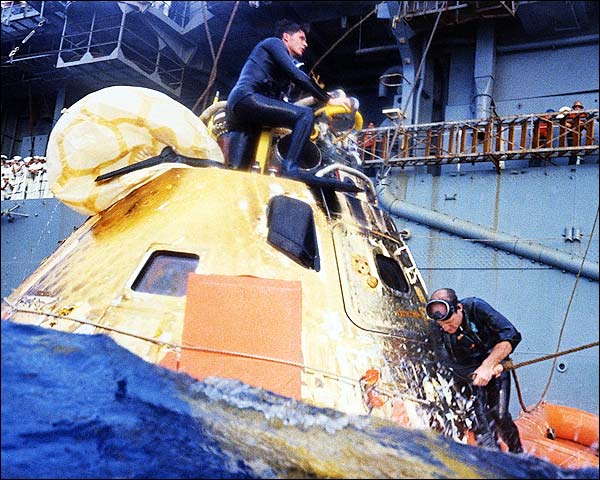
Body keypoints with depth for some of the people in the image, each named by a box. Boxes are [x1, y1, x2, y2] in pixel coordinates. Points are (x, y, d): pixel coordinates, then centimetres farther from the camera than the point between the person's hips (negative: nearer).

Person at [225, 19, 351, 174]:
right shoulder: (274, 43, 9)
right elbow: (297, 76, -6)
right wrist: (328, 99, -5)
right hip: (248, 98, -10)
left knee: (236, 170, -1)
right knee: (305, 114, -18)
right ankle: (289, 170, -27)